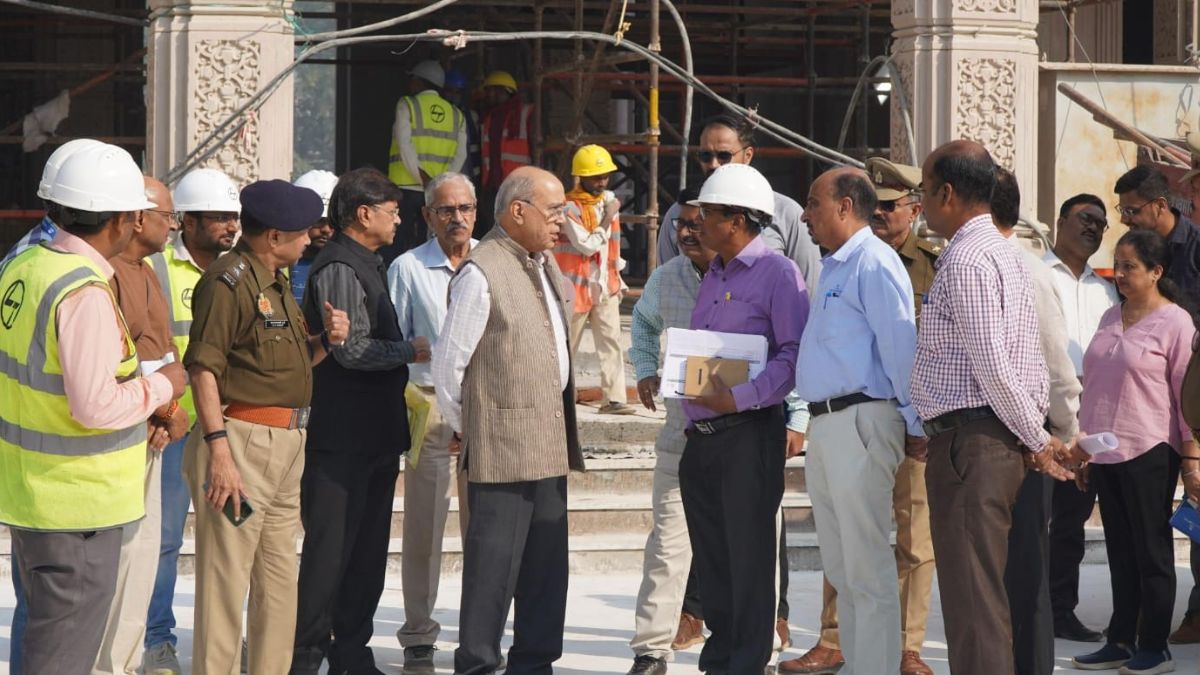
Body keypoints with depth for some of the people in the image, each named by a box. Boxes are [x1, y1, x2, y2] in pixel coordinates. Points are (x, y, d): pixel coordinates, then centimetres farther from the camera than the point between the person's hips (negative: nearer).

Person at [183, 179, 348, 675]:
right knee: (225, 579, -6)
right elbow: (203, 368, -18)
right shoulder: (228, 280, -12)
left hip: (287, 446, 10)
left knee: (279, 582, 15)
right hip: (241, 441, -10)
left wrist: (325, 340, 4)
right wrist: (219, 450, -25)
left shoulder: (277, 282, 18)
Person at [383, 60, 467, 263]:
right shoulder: (456, 114, 14)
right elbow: (460, 155, 2)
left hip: (407, 186, -4)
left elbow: (404, 145, -9)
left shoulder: (407, 105, 2)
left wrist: (423, 179, -13)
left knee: (394, 247, -3)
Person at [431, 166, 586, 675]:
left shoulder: (545, 265, 15)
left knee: (546, 566, 13)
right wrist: (463, 428, -1)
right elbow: (447, 364, -12)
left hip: (550, 446, 8)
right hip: (502, 446, -8)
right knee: (493, 566, -4)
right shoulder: (482, 272, -13)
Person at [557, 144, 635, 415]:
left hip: (605, 286, 6)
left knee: (611, 341, -4)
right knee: (568, 345, 5)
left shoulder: (609, 200, 9)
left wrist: (617, 277, 19)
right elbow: (587, 245, -20)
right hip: (578, 287, -6)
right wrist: (607, 219, -15)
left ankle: (614, 398, -8)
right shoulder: (569, 207, -14)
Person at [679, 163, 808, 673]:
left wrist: (742, 397, -22)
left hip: (749, 433, -8)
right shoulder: (713, 276, 19)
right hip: (700, 436, 8)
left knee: (748, 557, -4)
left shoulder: (776, 273, -7)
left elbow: (794, 352, -16)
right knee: (711, 556, 12)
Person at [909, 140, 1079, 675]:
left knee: (972, 601, -8)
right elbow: (1031, 363, 20)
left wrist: (1037, 439, -10)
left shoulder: (966, 260, -15)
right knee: (985, 595, 15)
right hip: (999, 442, 10)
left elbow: (993, 367, -19)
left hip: (968, 443, -10)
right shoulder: (1002, 253, 18)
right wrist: (1035, 437, 18)